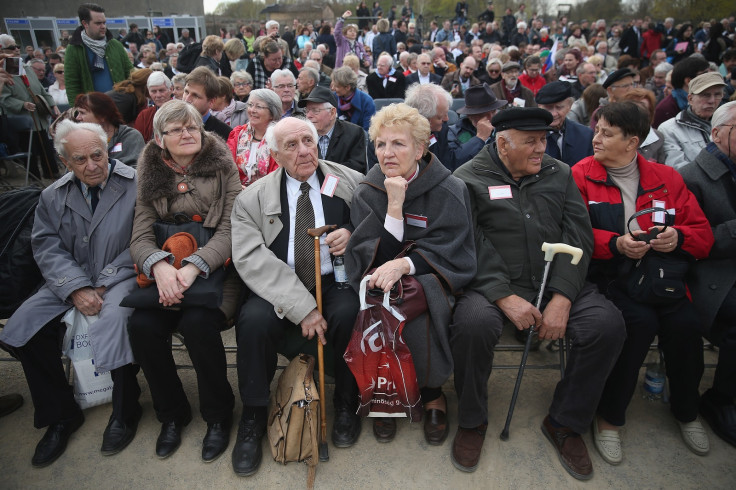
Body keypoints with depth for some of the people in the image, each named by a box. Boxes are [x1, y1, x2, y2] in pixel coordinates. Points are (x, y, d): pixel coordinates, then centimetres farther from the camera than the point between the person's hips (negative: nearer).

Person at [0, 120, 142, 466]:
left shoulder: (135, 184, -6)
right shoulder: (54, 196, 9)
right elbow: (47, 247, 1)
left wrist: (106, 284, -17)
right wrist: (77, 289, -16)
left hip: (122, 277, -5)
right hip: (71, 280, 5)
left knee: (113, 318, -32)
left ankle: (125, 412, -8)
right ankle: (60, 415, 7)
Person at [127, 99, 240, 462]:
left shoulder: (223, 168, 1)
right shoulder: (151, 176, 9)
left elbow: (230, 230, -8)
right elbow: (140, 236, 1)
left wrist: (193, 266, -23)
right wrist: (160, 266, -22)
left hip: (216, 268, -3)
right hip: (165, 271, 3)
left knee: (197, 322, -29)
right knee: (142, 325, -21)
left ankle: (218, 415, -2)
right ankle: (172, 414, 6)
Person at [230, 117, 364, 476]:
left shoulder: (349, 182, 4)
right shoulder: (253, 198, 1)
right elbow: (250, 258, -10)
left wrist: (352, 235, -15)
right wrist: (300, 306, -22)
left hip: (335, 282, 0)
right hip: (280, 290, 1)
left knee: (349, 313, -30)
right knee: (254, 320, -28)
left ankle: (346, 406, -2)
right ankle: (252, 418, -2)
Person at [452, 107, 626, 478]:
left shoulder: (559, 174, 12)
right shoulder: (469, 179, -1)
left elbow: (578, 236, 3)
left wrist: (562, 298, -11)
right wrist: (504, 297, -22)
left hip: (555, 283, 4)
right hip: (493, 286, -4)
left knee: (609, 324, -19)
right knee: (474, 322, -34)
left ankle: (565, 422, 5)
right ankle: (472, 420, -4)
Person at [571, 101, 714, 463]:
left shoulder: (666, 178, 12)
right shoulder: (580, 176, 1)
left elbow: (703, 233, 12)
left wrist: (678, 237, -9)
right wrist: (615, 243, -21)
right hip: (607, 274, -3)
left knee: (685, 324, -20)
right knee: (641, 321, -27)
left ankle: (686, 410, 12)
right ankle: (609, 416, -6)